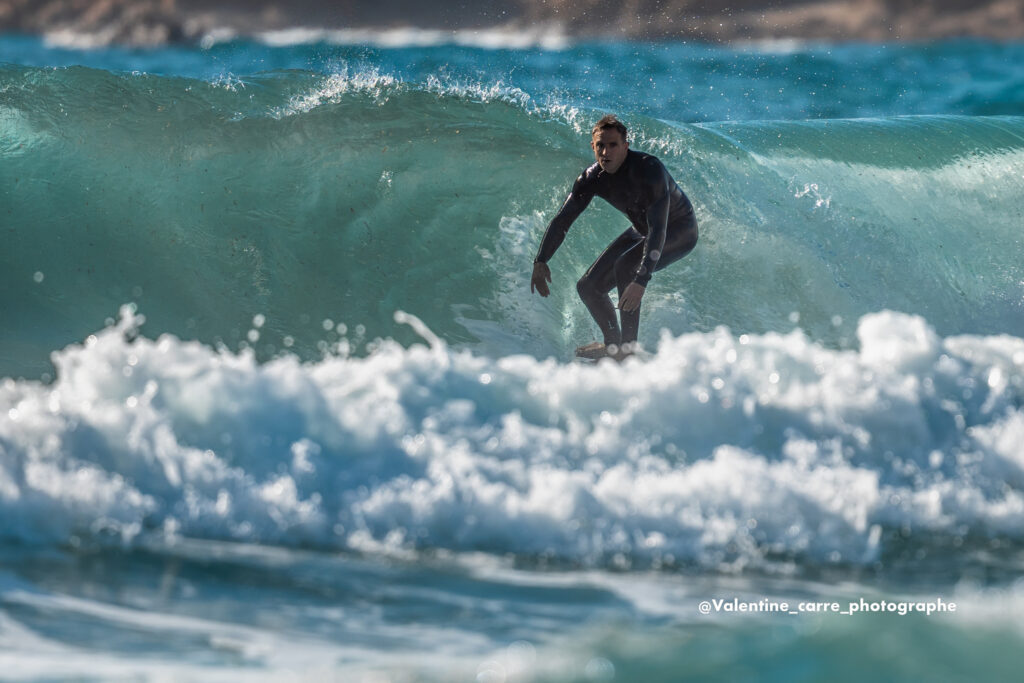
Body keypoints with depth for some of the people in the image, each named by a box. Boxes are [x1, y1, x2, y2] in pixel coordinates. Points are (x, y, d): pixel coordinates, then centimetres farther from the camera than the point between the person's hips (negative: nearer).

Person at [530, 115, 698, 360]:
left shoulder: (649, 170, -36)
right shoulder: (592, 178, -16)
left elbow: (658, 230, -42)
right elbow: (562, 220, -7)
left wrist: (642, 280, -51)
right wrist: (540, 261, -19)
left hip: (679, 231, -7)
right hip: (642, 231, 7)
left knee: (625, 265, -33)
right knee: (588, 286, 0)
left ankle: (629, 345, -25)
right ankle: (613, 345, 21)